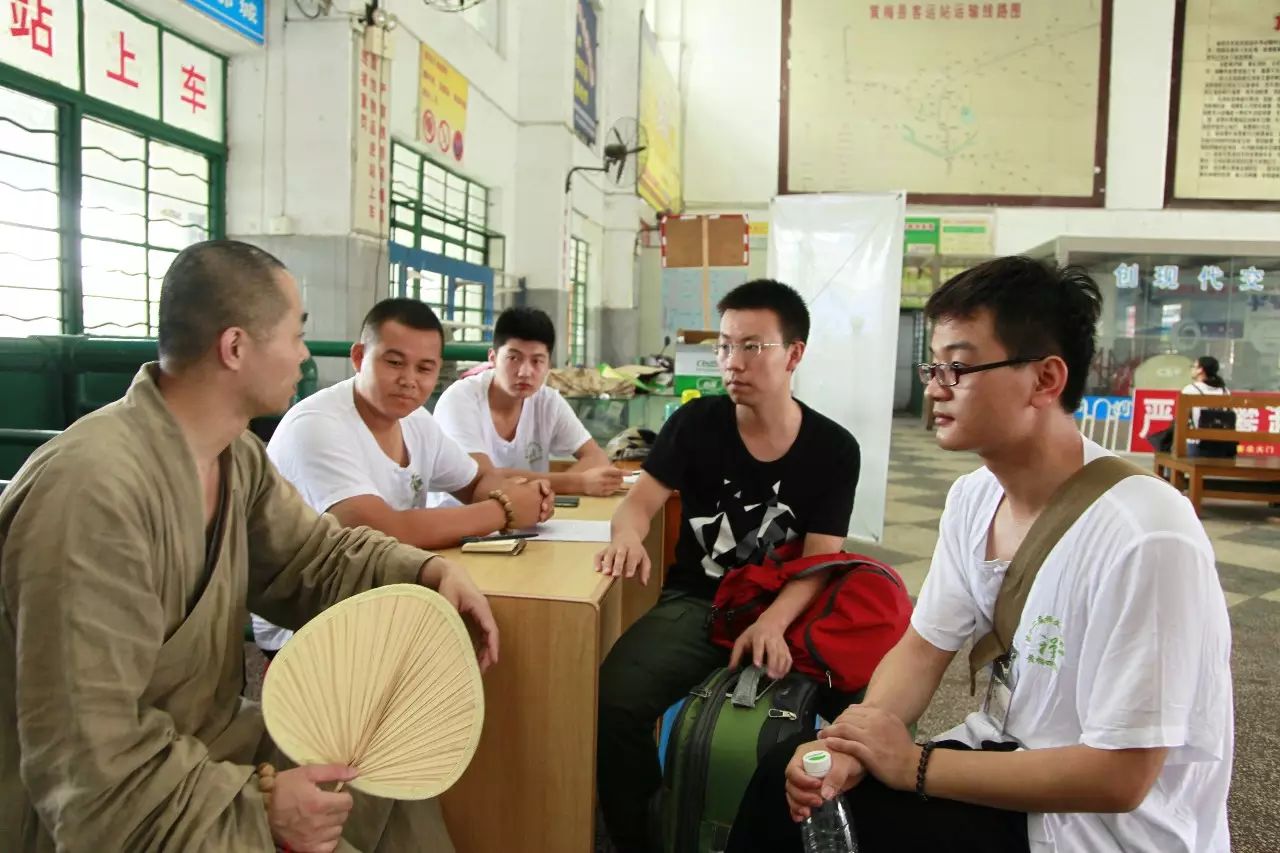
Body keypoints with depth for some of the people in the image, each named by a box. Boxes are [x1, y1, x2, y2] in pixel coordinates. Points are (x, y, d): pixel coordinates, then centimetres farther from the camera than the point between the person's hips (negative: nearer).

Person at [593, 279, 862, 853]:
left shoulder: (833, 450, -2)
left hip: (783, 610, 0)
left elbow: (819, 562, -6)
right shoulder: (696, 421, 0)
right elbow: (641, 500, -4)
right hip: (694, 602, 1)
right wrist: (628, 536, -29)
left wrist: (771, 624, -25)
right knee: (615, 702, -26)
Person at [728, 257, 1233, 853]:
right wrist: (856, 744, -16)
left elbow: (1118, 778, -25)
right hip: (1007, 758, 6)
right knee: (787, 776, -5)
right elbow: (922, 649, 3)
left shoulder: (1141, 537, -28)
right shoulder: (974, 498, -3)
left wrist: (914, 767, -19)